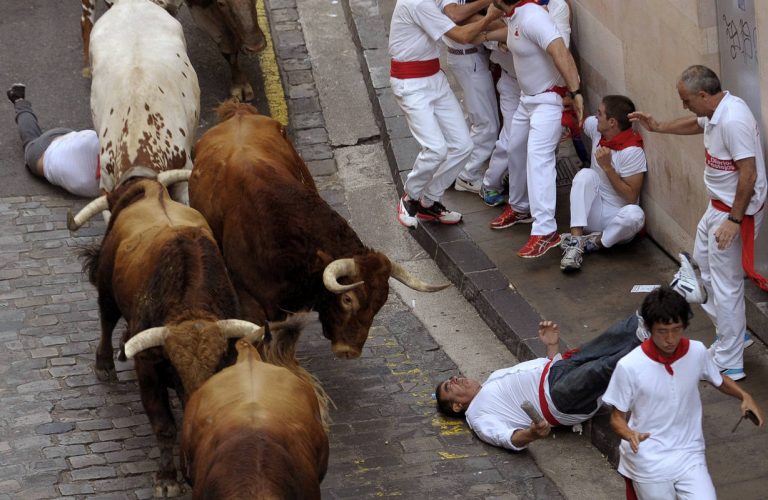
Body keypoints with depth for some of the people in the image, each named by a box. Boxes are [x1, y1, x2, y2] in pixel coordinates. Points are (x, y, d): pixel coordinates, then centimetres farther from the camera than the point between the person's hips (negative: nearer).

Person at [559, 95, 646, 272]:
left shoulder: (632, 151, -20)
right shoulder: (596, 127, -2)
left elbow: (632, 198, -18)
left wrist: (607, 167, -24)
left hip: (617, 220, -5)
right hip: (594, 214, 5)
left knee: (634, 214, -39)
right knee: (586, 174, -24)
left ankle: (595, 242, -14)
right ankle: (575, 241, -31)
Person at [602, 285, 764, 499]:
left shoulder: (697, 352, -8)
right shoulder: (629, 366, -18)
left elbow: (718, 380, 13)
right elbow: (617, 418, -9)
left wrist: (745, 397, -4)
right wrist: (629, 435, -30)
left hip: (689, 456, 3)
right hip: (649, 460, -2)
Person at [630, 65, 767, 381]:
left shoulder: (733, 121, -29)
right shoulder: (716, 111, 3)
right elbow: (695, 125, 28)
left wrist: (734, 220, -27)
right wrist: (657, 127, 28)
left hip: (736, 211, -11)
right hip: (718, 206, 11)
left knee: (726, 286, -3)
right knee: (703, 263, 26)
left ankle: (729, 365, 6)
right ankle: (732, 333, 38)